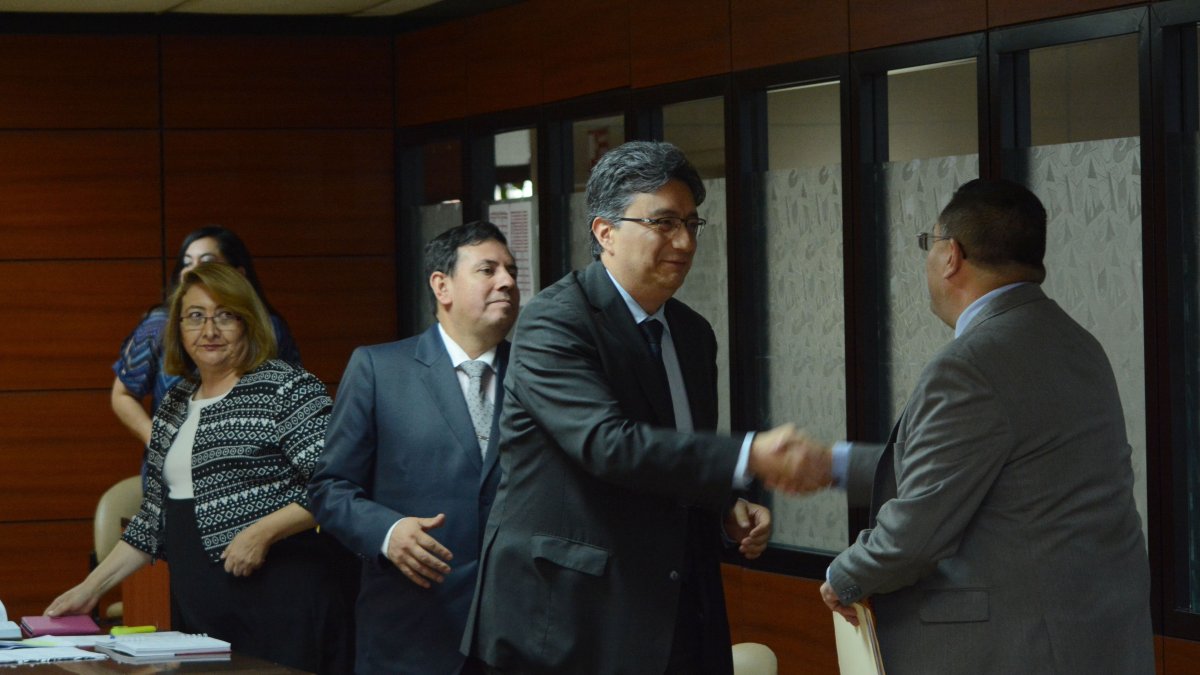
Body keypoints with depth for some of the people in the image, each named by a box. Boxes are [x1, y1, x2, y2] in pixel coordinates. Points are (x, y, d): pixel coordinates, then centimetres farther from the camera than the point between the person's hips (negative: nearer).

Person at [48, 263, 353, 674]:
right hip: (196, 606, 7)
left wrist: (262, 532, -21)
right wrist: (91, 587, 16)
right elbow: (155, 517, 21)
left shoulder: (288, 389, -6)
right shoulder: (175, 405, 16)